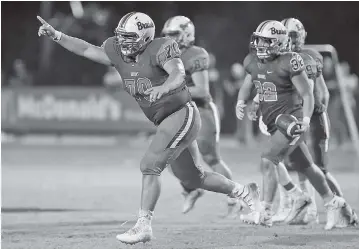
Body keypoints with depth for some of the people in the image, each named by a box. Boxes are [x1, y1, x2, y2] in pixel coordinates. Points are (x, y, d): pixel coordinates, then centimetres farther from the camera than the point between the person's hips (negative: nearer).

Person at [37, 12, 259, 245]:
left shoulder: (160, 49, -19)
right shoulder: (118, 53, 2)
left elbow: (178, 74, -36)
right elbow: (86, 49, 5)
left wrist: (162, 88, -56)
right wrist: (55, 35, -5)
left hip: (182, 114, -9)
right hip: (166, 121, 9)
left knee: (150, 166, -17)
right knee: (193, 178, 19)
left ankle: (143, 226, -12)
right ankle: (244, 191, 37)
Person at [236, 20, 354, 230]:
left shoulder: (289, 63, -17)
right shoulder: (253, 62, 3)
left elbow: (307, 95, -13)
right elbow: (247, 86, 20)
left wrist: (306, 119, -26)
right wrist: (241, 101, -1)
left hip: (291, 120, -8)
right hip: (274, 123, 8)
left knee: (268, 161, -19)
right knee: (305, 166, 18)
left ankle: (265, 214, -16)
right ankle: (333, 203, 34)